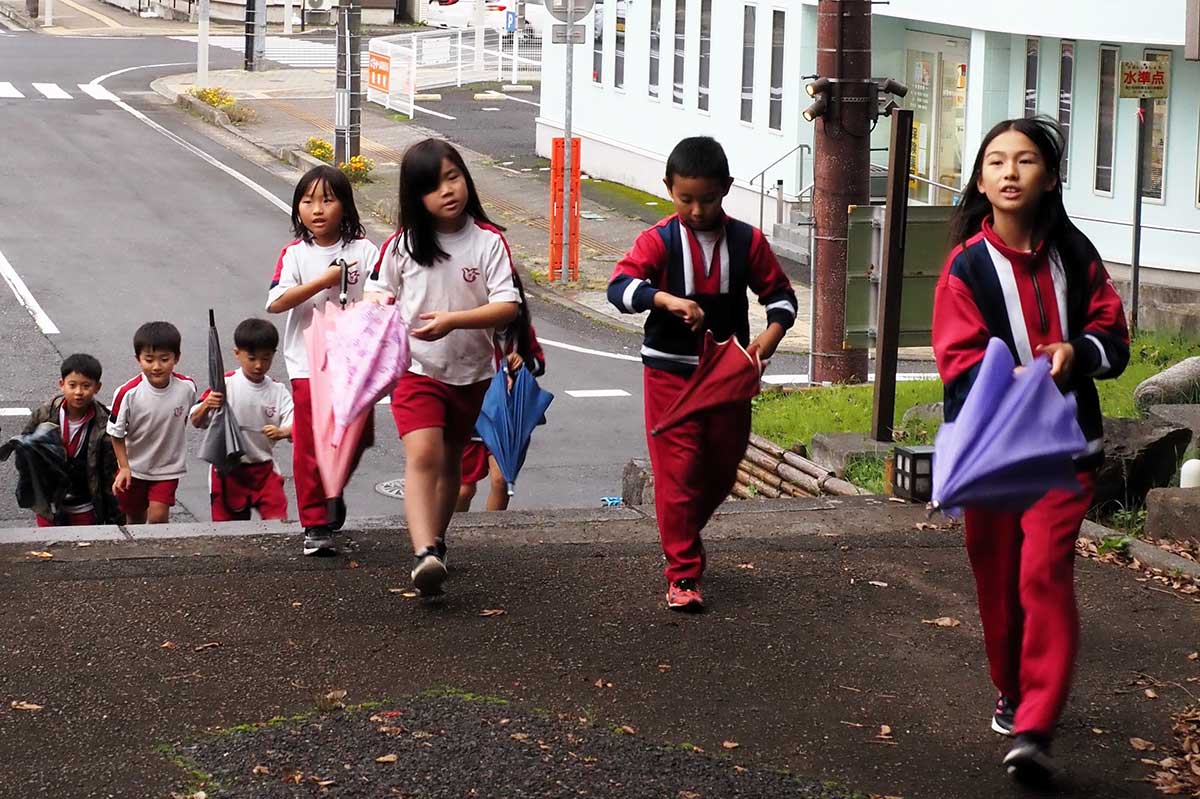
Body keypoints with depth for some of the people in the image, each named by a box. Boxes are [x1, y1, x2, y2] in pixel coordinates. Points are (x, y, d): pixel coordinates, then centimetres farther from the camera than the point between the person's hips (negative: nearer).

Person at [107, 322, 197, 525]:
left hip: (168, 468, 0)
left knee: (158, 517, -13)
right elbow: (116, 434, -11)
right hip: (134, 468, 0)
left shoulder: (187, 387, -17)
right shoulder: (128, 393, -25)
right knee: (135, 519, 18)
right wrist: (123, 467, -12)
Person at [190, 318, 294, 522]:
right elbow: (196, 421, -6)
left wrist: (282, 432, -31)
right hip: (228, 469, -2)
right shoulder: (225, 384, -8)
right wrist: (207, 406, -29)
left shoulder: (277, 391, -1)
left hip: (264, 468, 2)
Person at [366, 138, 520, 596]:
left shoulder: (489, 242, -9)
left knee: (450, 459, 18)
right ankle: (425, 553, -31)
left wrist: (453, 321, -27)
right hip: (416, 368, -2)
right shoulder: (403, 244, -5)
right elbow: (380, 293, 10)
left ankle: (436, 542, 37)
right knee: (422, 455, -19)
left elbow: (508, 306, -15)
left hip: (471, 372, 2)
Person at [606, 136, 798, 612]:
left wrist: (772, 333, -14)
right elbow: (619, 286, -22)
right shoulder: (659, 241, -9)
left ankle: (684, 539, 39)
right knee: (678, 473, -4)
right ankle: (683, 573, 2)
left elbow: (780, 293, 6)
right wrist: (667, 299, -39)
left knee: (722, 470, 13)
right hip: (671, 374, -3)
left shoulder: (747, 241, -2)